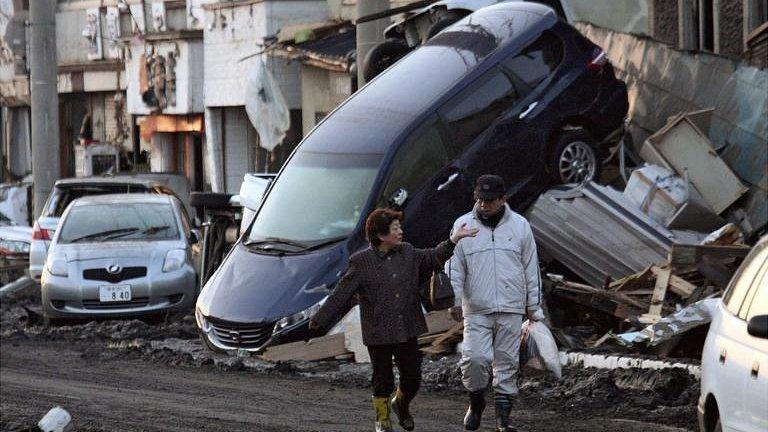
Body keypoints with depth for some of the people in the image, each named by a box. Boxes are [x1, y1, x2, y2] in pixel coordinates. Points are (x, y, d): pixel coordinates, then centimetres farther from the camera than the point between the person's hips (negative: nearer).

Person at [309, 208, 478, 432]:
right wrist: (320, 319, -5)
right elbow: (341, 294, -5)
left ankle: (401, 404, 38)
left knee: (412, 377, 8)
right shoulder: (361, 262, -9)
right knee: (383, 380, 5)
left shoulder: (408, 253, 3)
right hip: (378, 334, -4)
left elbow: (432, 258, 16)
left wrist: (453, 240, 5)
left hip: (409, 331, 4)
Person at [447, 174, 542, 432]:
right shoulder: (463, 225, 2)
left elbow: (531, 268, 10)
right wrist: (455, 300, -8)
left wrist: (532, 305, 9)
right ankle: (476, 401, 13)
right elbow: (454, 267, 2)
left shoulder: (519, 225, 5)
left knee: (507, 362, 3)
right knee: (474, 358, -13)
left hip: (511, 309, 1)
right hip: (476, 309, -1)